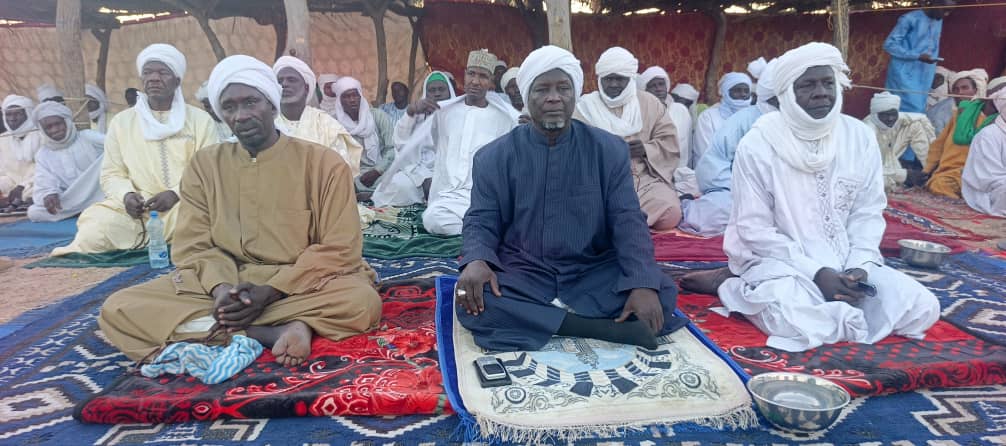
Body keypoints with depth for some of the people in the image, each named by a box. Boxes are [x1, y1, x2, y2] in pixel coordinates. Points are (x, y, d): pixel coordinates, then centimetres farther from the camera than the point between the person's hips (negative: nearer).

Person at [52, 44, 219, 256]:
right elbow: (111, 174, 13)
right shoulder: (121, 121, 15)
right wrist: (126, 194, -10)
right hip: (135, 209, 2)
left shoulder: (200, 120, 8)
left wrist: (176, 194, -15)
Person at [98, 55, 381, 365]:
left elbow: (338, 249, -8)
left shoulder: (323, 162, -3)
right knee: (118, 310, -20)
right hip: (224, 284, 4)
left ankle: (217, 331, -22)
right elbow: (194, 246, 3)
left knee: (362, 301, -34)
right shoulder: (204, 164, 7)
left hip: (301, 286, -3)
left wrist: (271, 292, -19)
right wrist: (220, 287, -19)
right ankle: (277, 333, -25)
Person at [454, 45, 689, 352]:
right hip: (523, 275, 0)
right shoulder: (494, 157, 2)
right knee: (472, 301, -31)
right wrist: (476, 260, -25)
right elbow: (481, 221, 0)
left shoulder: (609, 150, 1)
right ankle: (604, 328, -26)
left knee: (662, 294, -23)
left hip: (593, 274, 1)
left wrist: (644, 284, -22)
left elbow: (627, 220, -5)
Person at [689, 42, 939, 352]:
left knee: (922, 307, -12)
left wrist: (859, 266, -13)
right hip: (778, 262, -6)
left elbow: (868, 213, 5)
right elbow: (754, 230, -12)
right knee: (798, 321, -36)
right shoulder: (758, 144, -12)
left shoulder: (860, 136, 1)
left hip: (845, 264, 7)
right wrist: (815, 273, -19)